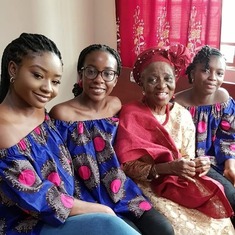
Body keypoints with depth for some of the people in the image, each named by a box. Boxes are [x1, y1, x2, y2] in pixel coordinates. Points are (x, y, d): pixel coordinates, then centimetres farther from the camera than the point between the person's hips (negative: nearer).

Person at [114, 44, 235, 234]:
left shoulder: (183, 115, 1)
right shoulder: (130, 114, -14)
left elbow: (187, 158, 6)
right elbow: (126, 166, -15)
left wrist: (199, 164, -17)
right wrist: (167, 168, -26)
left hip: (182, 185, 5)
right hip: (148, 187, -4)